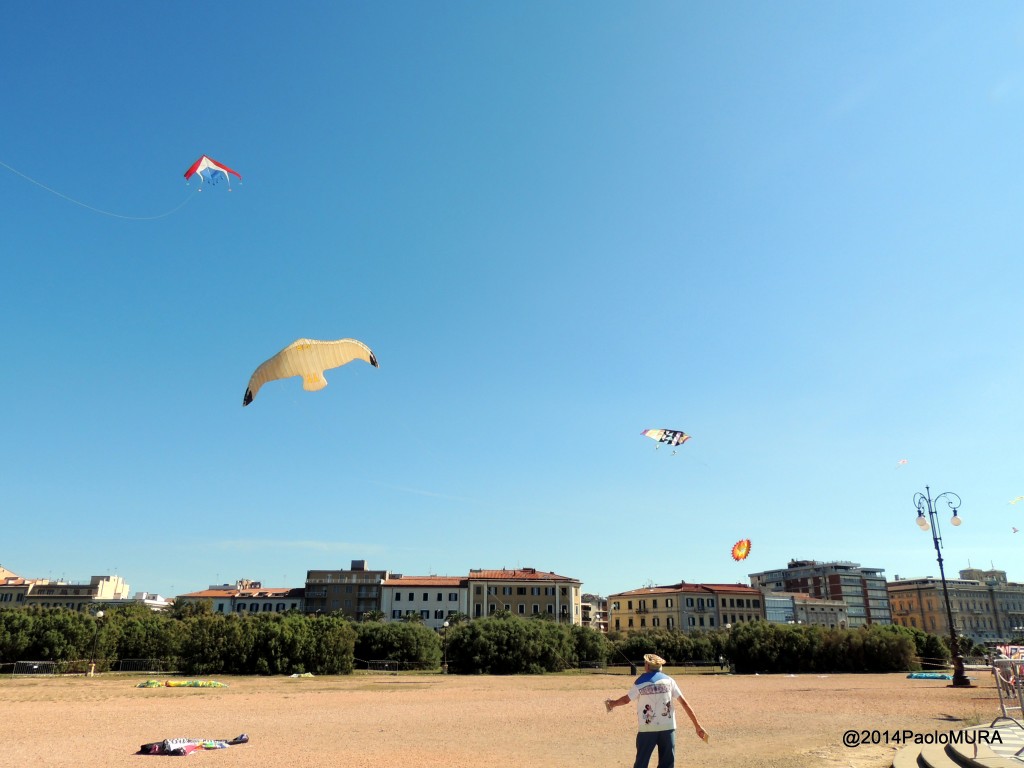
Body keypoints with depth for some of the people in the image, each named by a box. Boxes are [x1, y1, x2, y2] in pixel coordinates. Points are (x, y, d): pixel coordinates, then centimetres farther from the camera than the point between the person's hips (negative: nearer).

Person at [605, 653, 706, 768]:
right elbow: (684, 703, 2)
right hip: (667, 728, 1)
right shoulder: (668, 680, 4)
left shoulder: (640, 682, 0)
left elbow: (626, 699, 5)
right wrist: (697, 725, 4)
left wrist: (612, 703, 24)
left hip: (647, 729, -1)